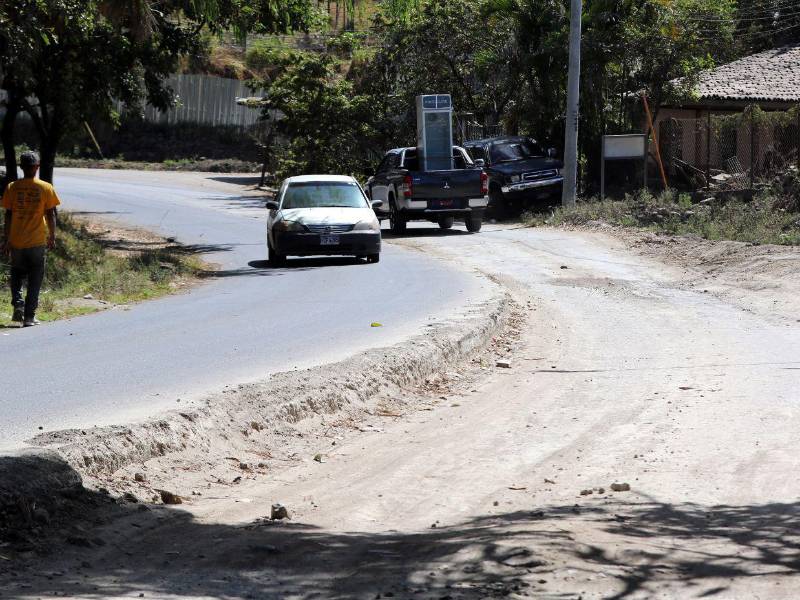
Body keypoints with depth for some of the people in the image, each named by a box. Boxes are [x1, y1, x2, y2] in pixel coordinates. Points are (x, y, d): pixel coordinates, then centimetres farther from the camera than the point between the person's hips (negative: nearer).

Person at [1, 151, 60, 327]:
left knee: (17, 273, 20)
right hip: (37, 241, -1)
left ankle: (18, 304, -1)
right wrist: (52, 237, 10)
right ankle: (29, 316, 4)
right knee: (35, 279, 7)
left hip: (16, 241, 1)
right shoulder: (46, 188, -5)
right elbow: (50, 215, -2)